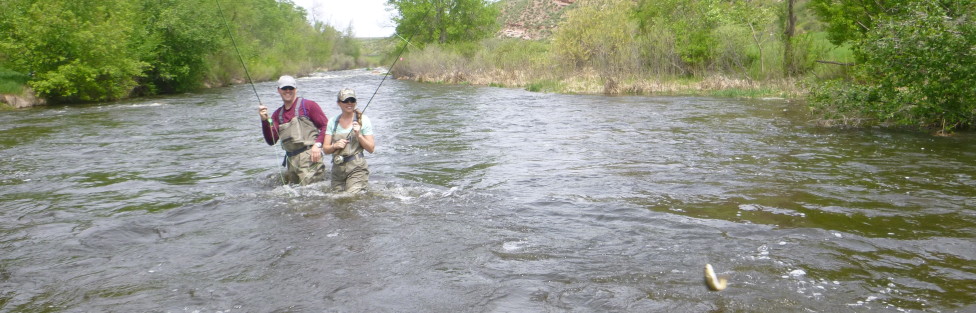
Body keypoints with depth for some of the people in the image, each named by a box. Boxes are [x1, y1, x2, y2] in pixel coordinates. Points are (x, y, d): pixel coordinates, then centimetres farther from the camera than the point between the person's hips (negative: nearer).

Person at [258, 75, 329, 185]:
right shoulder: (277, 114, 17)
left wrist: (317, 144, -16)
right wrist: (264, 120, -2)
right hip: (291, 160, 6)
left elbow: (326, 125, -3)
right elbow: (271, 141, 10)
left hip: (309, 157, -6)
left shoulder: (308, 105, 2)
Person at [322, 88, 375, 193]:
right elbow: (326, 149, 8)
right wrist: (335, 146, -12)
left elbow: (371, 149, -2)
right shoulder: (333, 122, 9)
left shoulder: (363, 120, 1)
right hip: (337, 169, 4)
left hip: (356, 169, -4)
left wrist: (358, 135, -15)